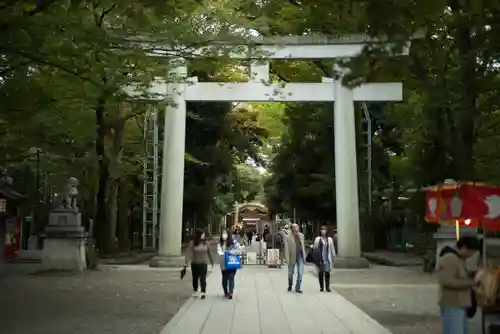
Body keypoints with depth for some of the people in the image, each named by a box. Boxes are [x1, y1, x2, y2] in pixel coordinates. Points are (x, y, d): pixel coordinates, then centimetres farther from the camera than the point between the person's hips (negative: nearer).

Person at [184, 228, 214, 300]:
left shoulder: (206, 243, -2)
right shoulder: (192, 243, -9)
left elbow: (209, 253, 9)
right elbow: (188, 253, -16)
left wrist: (212, 261, 17)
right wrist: (186, 262, -24)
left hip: (203, 264, 0)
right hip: (194, 264, 0)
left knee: (203, 278, -9)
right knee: (195, 278, 13)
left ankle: (203, 292, -8)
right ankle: (195, 291, 30)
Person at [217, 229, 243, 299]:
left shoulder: (233, 242, -4)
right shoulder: (220, 243, 2)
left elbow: (240, 250, -7)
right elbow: (219, 251, -13)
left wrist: (232, 252, -19)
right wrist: (225, 255, -31)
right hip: (224, 264, 2)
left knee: (231, 278, -9)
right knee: (225, 278, 12)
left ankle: (230, 293, -9)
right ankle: (226, 292, 28)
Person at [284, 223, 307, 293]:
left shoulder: (301, 235, 6)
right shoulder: (288, 237, -10)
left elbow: (303, 245, 14)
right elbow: (286, 248, -11)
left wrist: (304, 255, 10)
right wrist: (287, 258, -15)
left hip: (300, 256, 3)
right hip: (292, 257, -3)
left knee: (300, 273, -5)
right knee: (291, 273, 12)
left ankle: (297, 288, 3)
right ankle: (290, 286, 35)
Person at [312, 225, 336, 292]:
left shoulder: (329, 239, 8)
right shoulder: (317, 239, 0)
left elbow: (332, 249, 12)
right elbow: (315, 248, -2)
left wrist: (333, 257, 11)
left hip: (327, 259, 2)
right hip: (320, 259, -1)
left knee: (327, 273, 0)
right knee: (320, 273, 3)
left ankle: (327, 287, 6)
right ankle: (321, 287, 11)